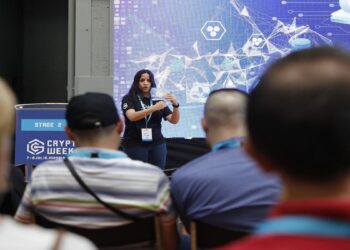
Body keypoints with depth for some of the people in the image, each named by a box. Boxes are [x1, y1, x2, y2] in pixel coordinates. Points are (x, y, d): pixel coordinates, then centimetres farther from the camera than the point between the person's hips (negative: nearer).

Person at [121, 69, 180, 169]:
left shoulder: (158, 99, 8)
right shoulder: (129, 99, 2)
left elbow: (174, 120, 3)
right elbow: (132, 116, -18)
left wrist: (175, 105, -17)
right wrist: (153, 108, -29)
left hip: (157, 145, 3)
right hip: (135, 145, -2)